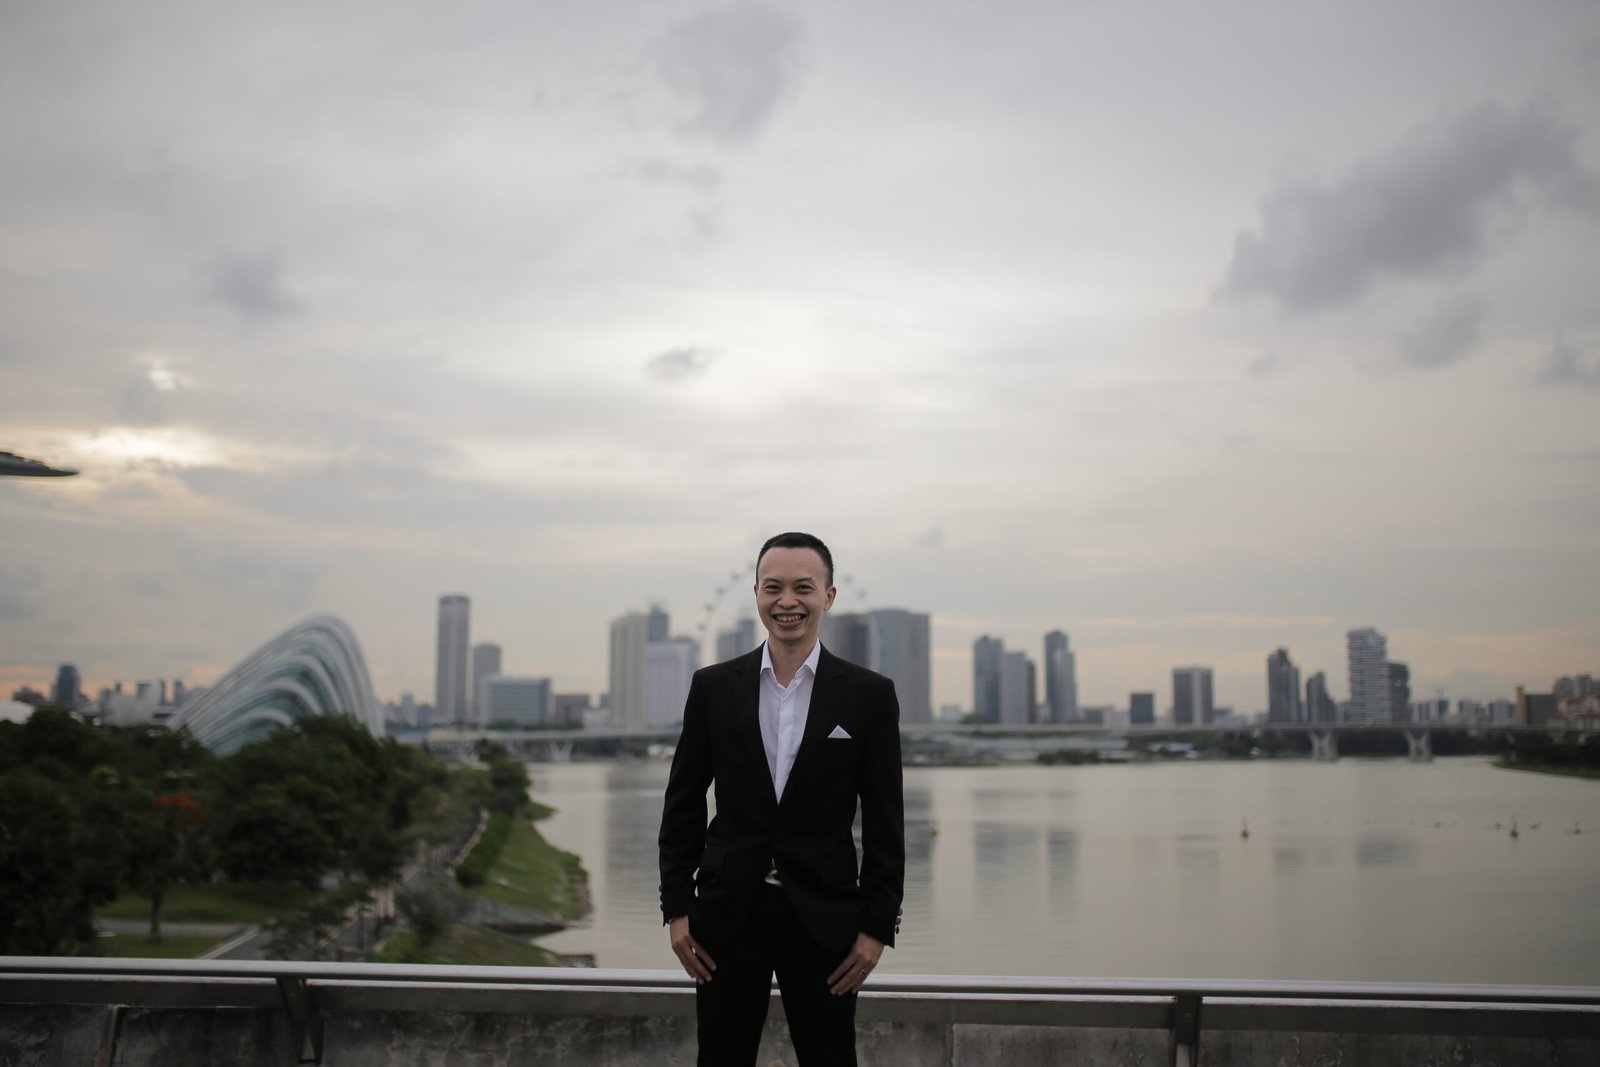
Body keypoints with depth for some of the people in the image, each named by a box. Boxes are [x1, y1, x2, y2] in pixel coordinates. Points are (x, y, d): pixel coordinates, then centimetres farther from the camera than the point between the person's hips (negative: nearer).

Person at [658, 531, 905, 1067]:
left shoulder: (869, 694, -1)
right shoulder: (713, 687, 2)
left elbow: (885, 822, 0)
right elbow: (683, 806, 6)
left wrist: (877, 926, -4)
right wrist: (676, 908, 1)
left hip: (824, 917, -1)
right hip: (727, 916, 1)